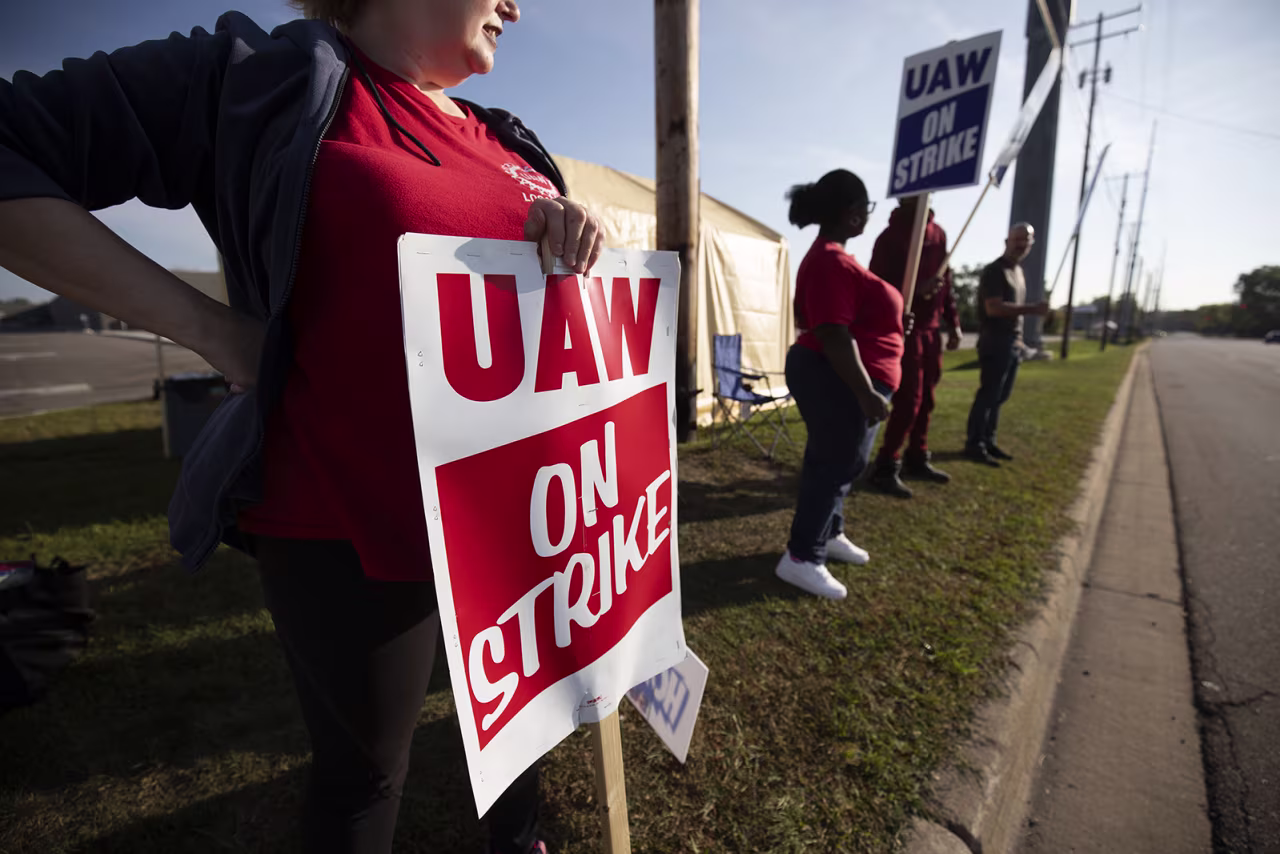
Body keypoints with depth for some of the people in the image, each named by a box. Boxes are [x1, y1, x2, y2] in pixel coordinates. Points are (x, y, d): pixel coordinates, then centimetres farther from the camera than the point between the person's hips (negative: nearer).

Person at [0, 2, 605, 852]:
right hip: (354, 523, -6)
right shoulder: (269, 77, -7)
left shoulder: (509, 144, 10)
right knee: (365, 764, 17)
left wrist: (576, 240, -6)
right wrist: (211, 326, -14)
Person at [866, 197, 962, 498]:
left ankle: (917, 458, 24)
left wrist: (953, 323, 13)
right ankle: (885, 466, 2)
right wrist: (916, 291, -28)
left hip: (931, 328, 7)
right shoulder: (891, 236, -10)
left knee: (925, 398, 11)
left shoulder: (938, 234, 12)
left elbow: (945, 281, 17)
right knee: (908, 399, -8)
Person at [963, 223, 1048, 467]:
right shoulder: (994, 270, -10)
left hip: (1012, 344, 9)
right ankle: (974, 445, -5)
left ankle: (988, 441, 16)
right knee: (988, 395, -9)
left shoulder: (1018, 271, 19)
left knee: (1000, 396, 10)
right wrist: (1032, 309, -21)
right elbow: (993, 308, -20)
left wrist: (1019, 339, 18)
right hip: (995, 343, -9)